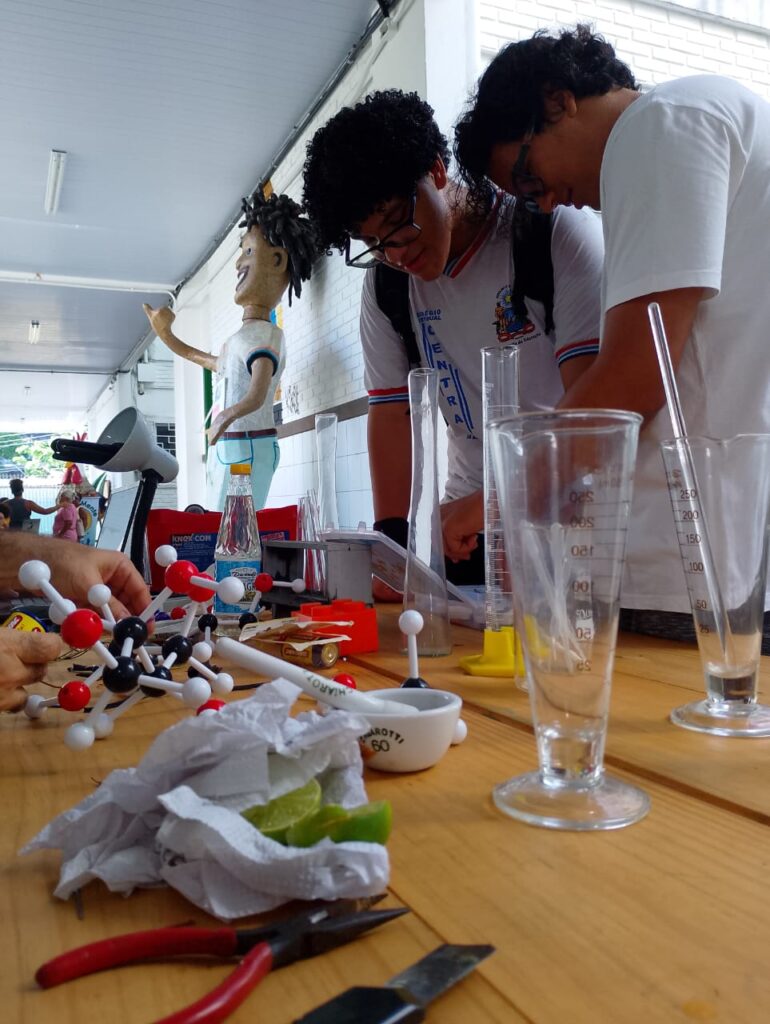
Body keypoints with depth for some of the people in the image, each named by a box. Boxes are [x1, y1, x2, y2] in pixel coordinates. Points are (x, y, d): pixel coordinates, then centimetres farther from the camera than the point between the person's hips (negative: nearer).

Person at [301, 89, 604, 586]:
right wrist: (394, 540, -5)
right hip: (468, 525, 4)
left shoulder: (558, 231, -10)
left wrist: (488, 503, -24)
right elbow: (392, 414, 5)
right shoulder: (384, 285, 5)